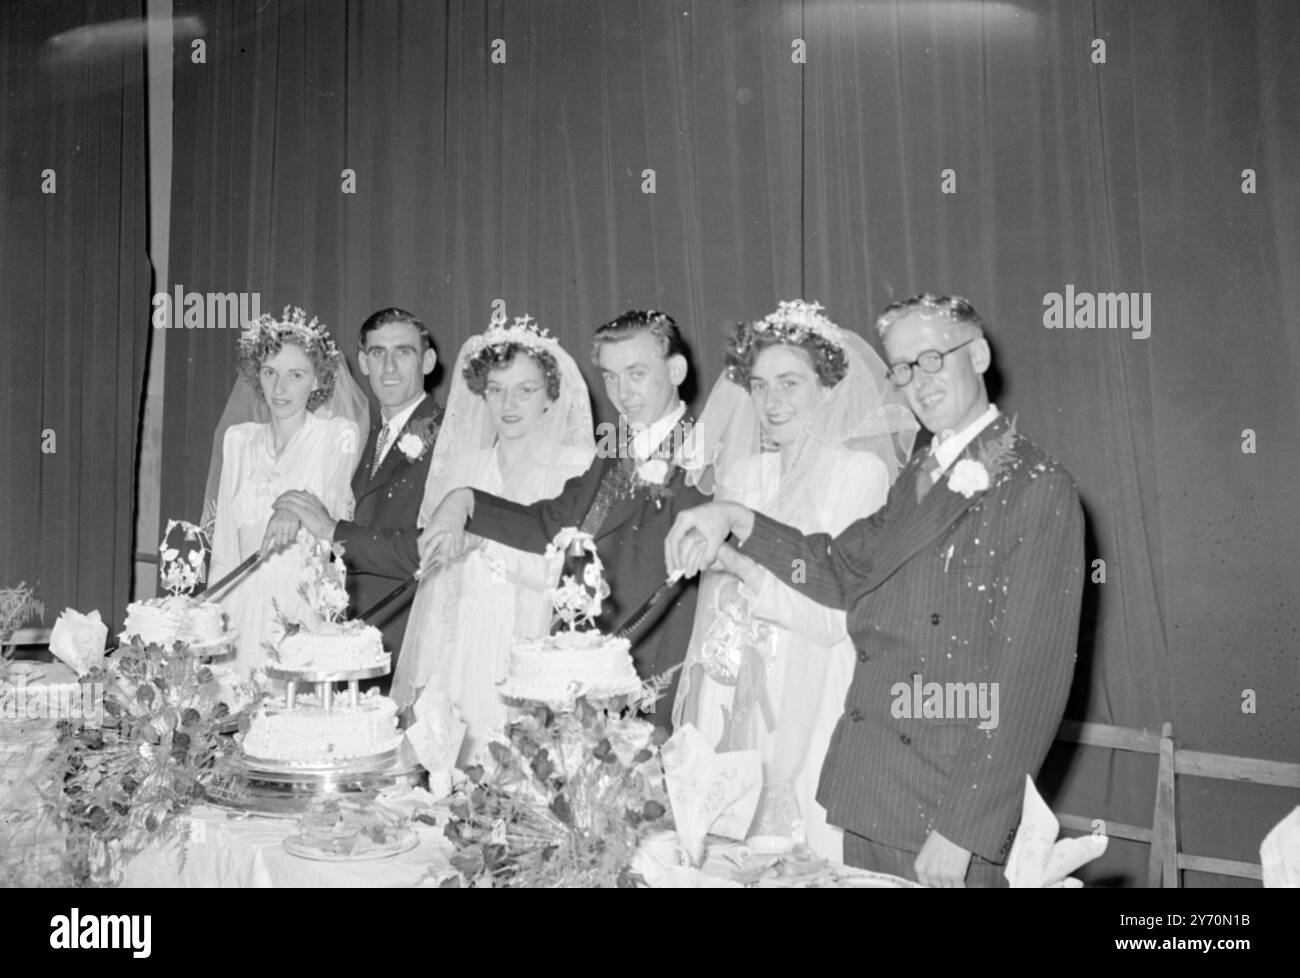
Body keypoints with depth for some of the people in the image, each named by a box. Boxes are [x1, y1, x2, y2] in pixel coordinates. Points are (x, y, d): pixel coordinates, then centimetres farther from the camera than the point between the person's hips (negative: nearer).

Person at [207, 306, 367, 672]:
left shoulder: (338, 434, 0)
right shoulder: (238, 439, 12)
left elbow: (334, 505, -13)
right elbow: (224, 541, 13)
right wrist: (213, 613, 8)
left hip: (308, 605, -3)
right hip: (243, 609, 3)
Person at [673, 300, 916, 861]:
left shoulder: (861, 468, -8)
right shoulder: (739, 467, 10)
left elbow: (833, 615, -13)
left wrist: (740, 560, -14)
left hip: (808, 705, -5)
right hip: (732, 699, 6)